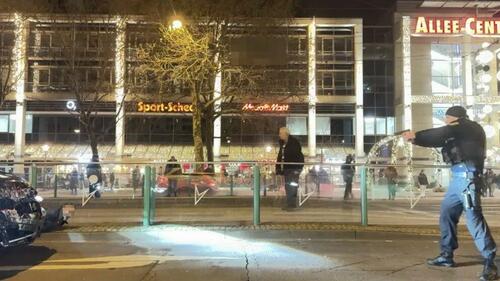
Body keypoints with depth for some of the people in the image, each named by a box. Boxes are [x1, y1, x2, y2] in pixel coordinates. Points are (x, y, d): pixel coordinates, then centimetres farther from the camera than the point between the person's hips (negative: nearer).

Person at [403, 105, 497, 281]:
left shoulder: (469, 127, -1)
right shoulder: (457, 132, 24)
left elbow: (440, 134, -13)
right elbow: (439, 140, 19)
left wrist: (415, 135, -11)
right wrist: (415, 139, 9)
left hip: (467, 176, -9)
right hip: (458, 177, 10)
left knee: (473, 217, -13)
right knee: (446, 214, 10)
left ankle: (490, 263, -10)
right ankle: (447, 256, 18)